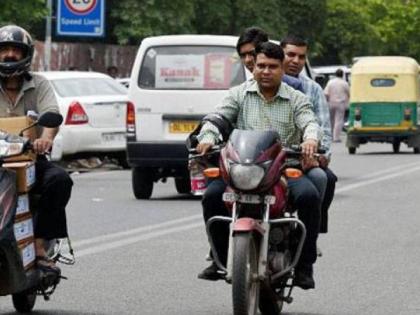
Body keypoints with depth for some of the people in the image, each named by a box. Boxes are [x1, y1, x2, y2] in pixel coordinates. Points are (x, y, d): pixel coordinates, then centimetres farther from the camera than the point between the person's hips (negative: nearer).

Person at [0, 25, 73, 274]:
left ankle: (40, 245, -26)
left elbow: (52, 114, -11)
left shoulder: (39, 84, 7)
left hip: (32, 159, 0)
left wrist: (46, 137, -35)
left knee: (59, 179, -30)